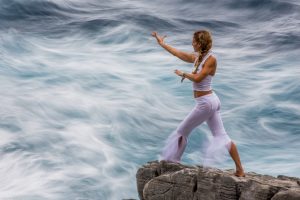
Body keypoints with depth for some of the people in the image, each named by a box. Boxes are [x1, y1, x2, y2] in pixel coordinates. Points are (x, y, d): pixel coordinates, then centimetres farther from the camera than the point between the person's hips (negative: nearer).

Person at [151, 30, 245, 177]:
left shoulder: (211, 59, -13)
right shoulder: (198, 57, 11)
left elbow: (198, 78, -21)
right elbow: (180, 54, 22)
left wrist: (183, 74, -5)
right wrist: (162, 43, 28)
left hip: (205, 102, -9)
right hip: (211, 100, 9)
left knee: (182, 130, 4)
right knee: (221, 135, 6)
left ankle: (172, 160, 19)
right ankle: (240, 170, 5)